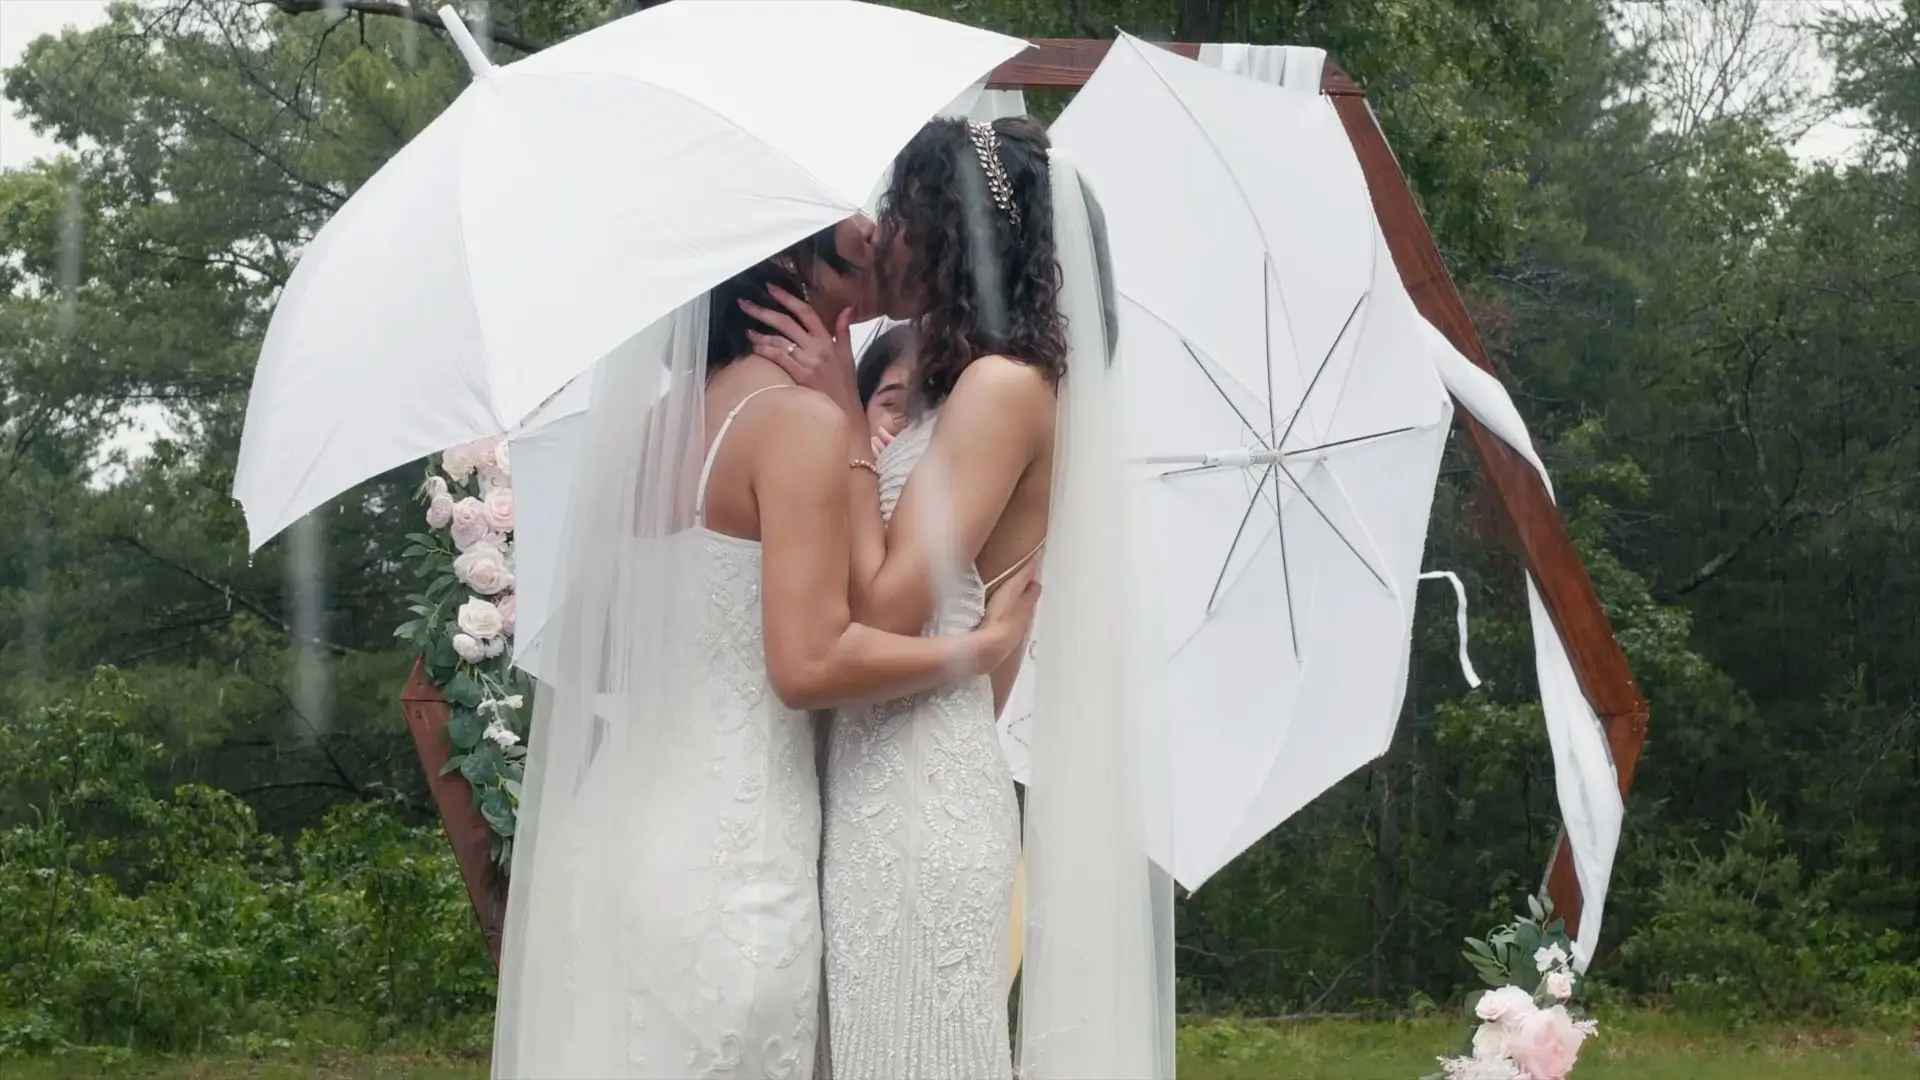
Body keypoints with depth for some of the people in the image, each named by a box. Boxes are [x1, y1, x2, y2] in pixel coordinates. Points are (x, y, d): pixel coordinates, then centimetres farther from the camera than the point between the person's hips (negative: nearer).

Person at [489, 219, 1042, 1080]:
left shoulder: (649, 422, 11)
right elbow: (811, 663, -21)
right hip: (729, 862, -8)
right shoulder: (799, 417, -13)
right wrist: (986, 645, -8)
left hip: (616, 833, 8)